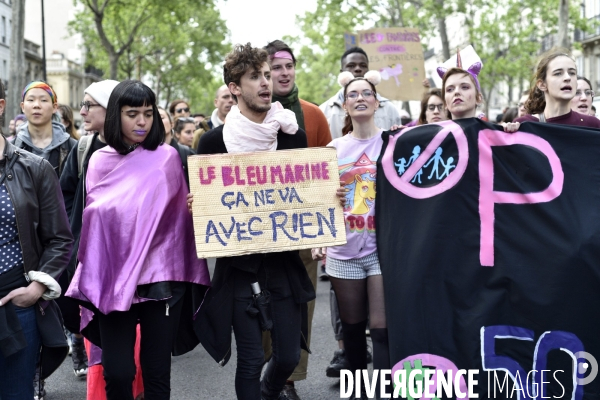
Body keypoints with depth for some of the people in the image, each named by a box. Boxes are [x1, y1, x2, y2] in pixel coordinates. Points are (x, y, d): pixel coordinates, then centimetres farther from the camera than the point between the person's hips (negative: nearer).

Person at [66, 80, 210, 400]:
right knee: (116, 373, -1)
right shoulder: (100, 161, 7)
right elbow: (92, 215, 12)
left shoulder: (167, 158, 0)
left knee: (156, 370, 3)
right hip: (112, 278, 2)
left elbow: (177, 215, 0)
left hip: (159, 277, -2)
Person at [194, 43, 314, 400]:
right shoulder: (214, 141, -3)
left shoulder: (292, 135, 4)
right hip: (239, 264, -2)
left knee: (289, 356, 7)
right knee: (251, 359, -1)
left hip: (284, 260, 2)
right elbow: (199, 199, 3)